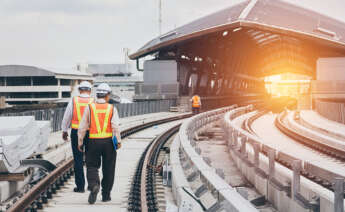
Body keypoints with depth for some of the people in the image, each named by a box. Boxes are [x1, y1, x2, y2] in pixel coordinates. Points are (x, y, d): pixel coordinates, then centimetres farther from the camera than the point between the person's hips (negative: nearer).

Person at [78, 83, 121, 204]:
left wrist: (80, 143, 6)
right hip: (108, 142, 0)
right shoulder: (112, 109, -2)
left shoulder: (89, 108, -1)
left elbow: (82, 127, -1)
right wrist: (118, 141, -7)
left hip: (93, 142, 0)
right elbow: (115, 126, -13)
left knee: (92, 167, 7)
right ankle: (106, 195, 16)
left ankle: (94, 185, -22)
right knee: (108, 169, 11)